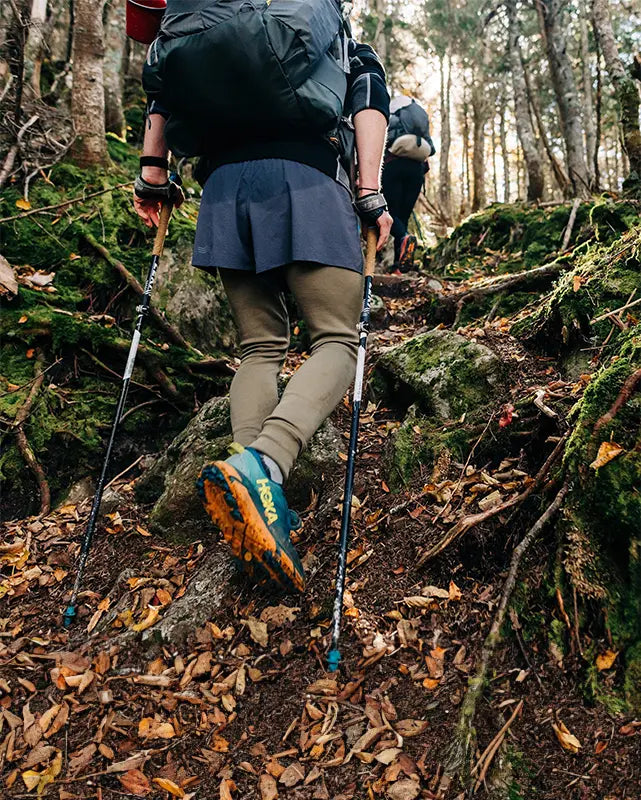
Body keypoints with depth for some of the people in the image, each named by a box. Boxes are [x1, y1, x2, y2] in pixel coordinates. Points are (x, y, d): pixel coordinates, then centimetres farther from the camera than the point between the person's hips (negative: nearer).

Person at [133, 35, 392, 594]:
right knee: (336, 341, -4)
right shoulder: (350, 50, 29)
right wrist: (370, 192, -2)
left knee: (261, 347, 7)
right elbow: (370, 99, 8)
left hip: (224, 185, 4)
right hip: (307, 178, -3)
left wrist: (153, 171, 16)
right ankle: (262, 464, -33)